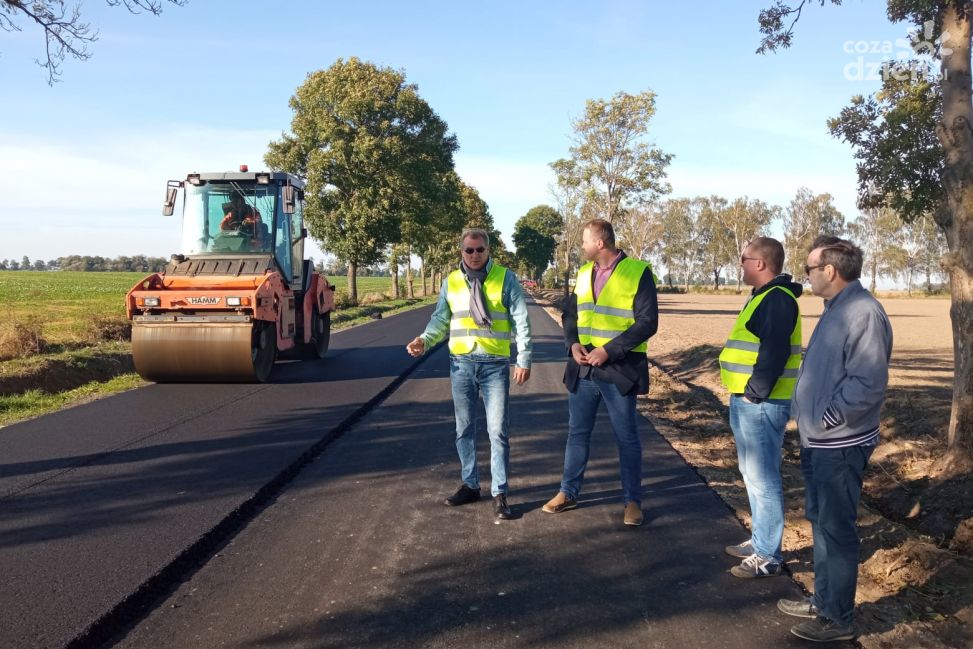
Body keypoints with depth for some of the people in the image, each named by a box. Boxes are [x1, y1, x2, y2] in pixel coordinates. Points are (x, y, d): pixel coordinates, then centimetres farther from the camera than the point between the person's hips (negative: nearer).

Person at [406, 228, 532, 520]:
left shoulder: (506, 278, -2)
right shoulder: (451, 282, 7)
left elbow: (521, 320, -2)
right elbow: (441, 319, 9)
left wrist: (524, 359, -7)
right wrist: (424, 340, -10)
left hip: (495, 364, -3)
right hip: (461, 363, 3)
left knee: (498, 431, -1)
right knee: (464, 428, 12)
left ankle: (499, 493, 9)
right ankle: (470, 485, 26)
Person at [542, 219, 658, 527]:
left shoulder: (638, 272, -10)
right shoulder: (584, 273, 10)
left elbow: (647, 322, -14)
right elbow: (570, 314, 15)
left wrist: (608, 350, -20)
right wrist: (573, 344, -6)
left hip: (619, 369, -5)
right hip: (583, 367, 6)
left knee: (627, 437, 7)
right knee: (577, 432, 14)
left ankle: (632, 501, 20)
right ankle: (568, 492, 27)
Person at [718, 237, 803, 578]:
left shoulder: (777, 298, -16)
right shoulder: (765, 296, 17)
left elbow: (774, 353, -25)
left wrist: (754, 393, -19)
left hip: (760, 404, -11)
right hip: (748, 401, 11)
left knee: (762, 479, -4)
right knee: (754, 475, 19)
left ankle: (768, 557, 5)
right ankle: (760, 540, 31)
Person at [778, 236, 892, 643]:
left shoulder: (863, 313, -21)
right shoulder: (835, 309, 11)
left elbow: (868, 384, -25)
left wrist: (826, 419, -18)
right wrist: (802, 409, 9)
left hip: (839, 446, -10)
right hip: (818, 441, 10)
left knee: (836, 529, 2)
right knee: (820, 522, 19)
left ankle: (838, 618, 16)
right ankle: (824, 601, 34)